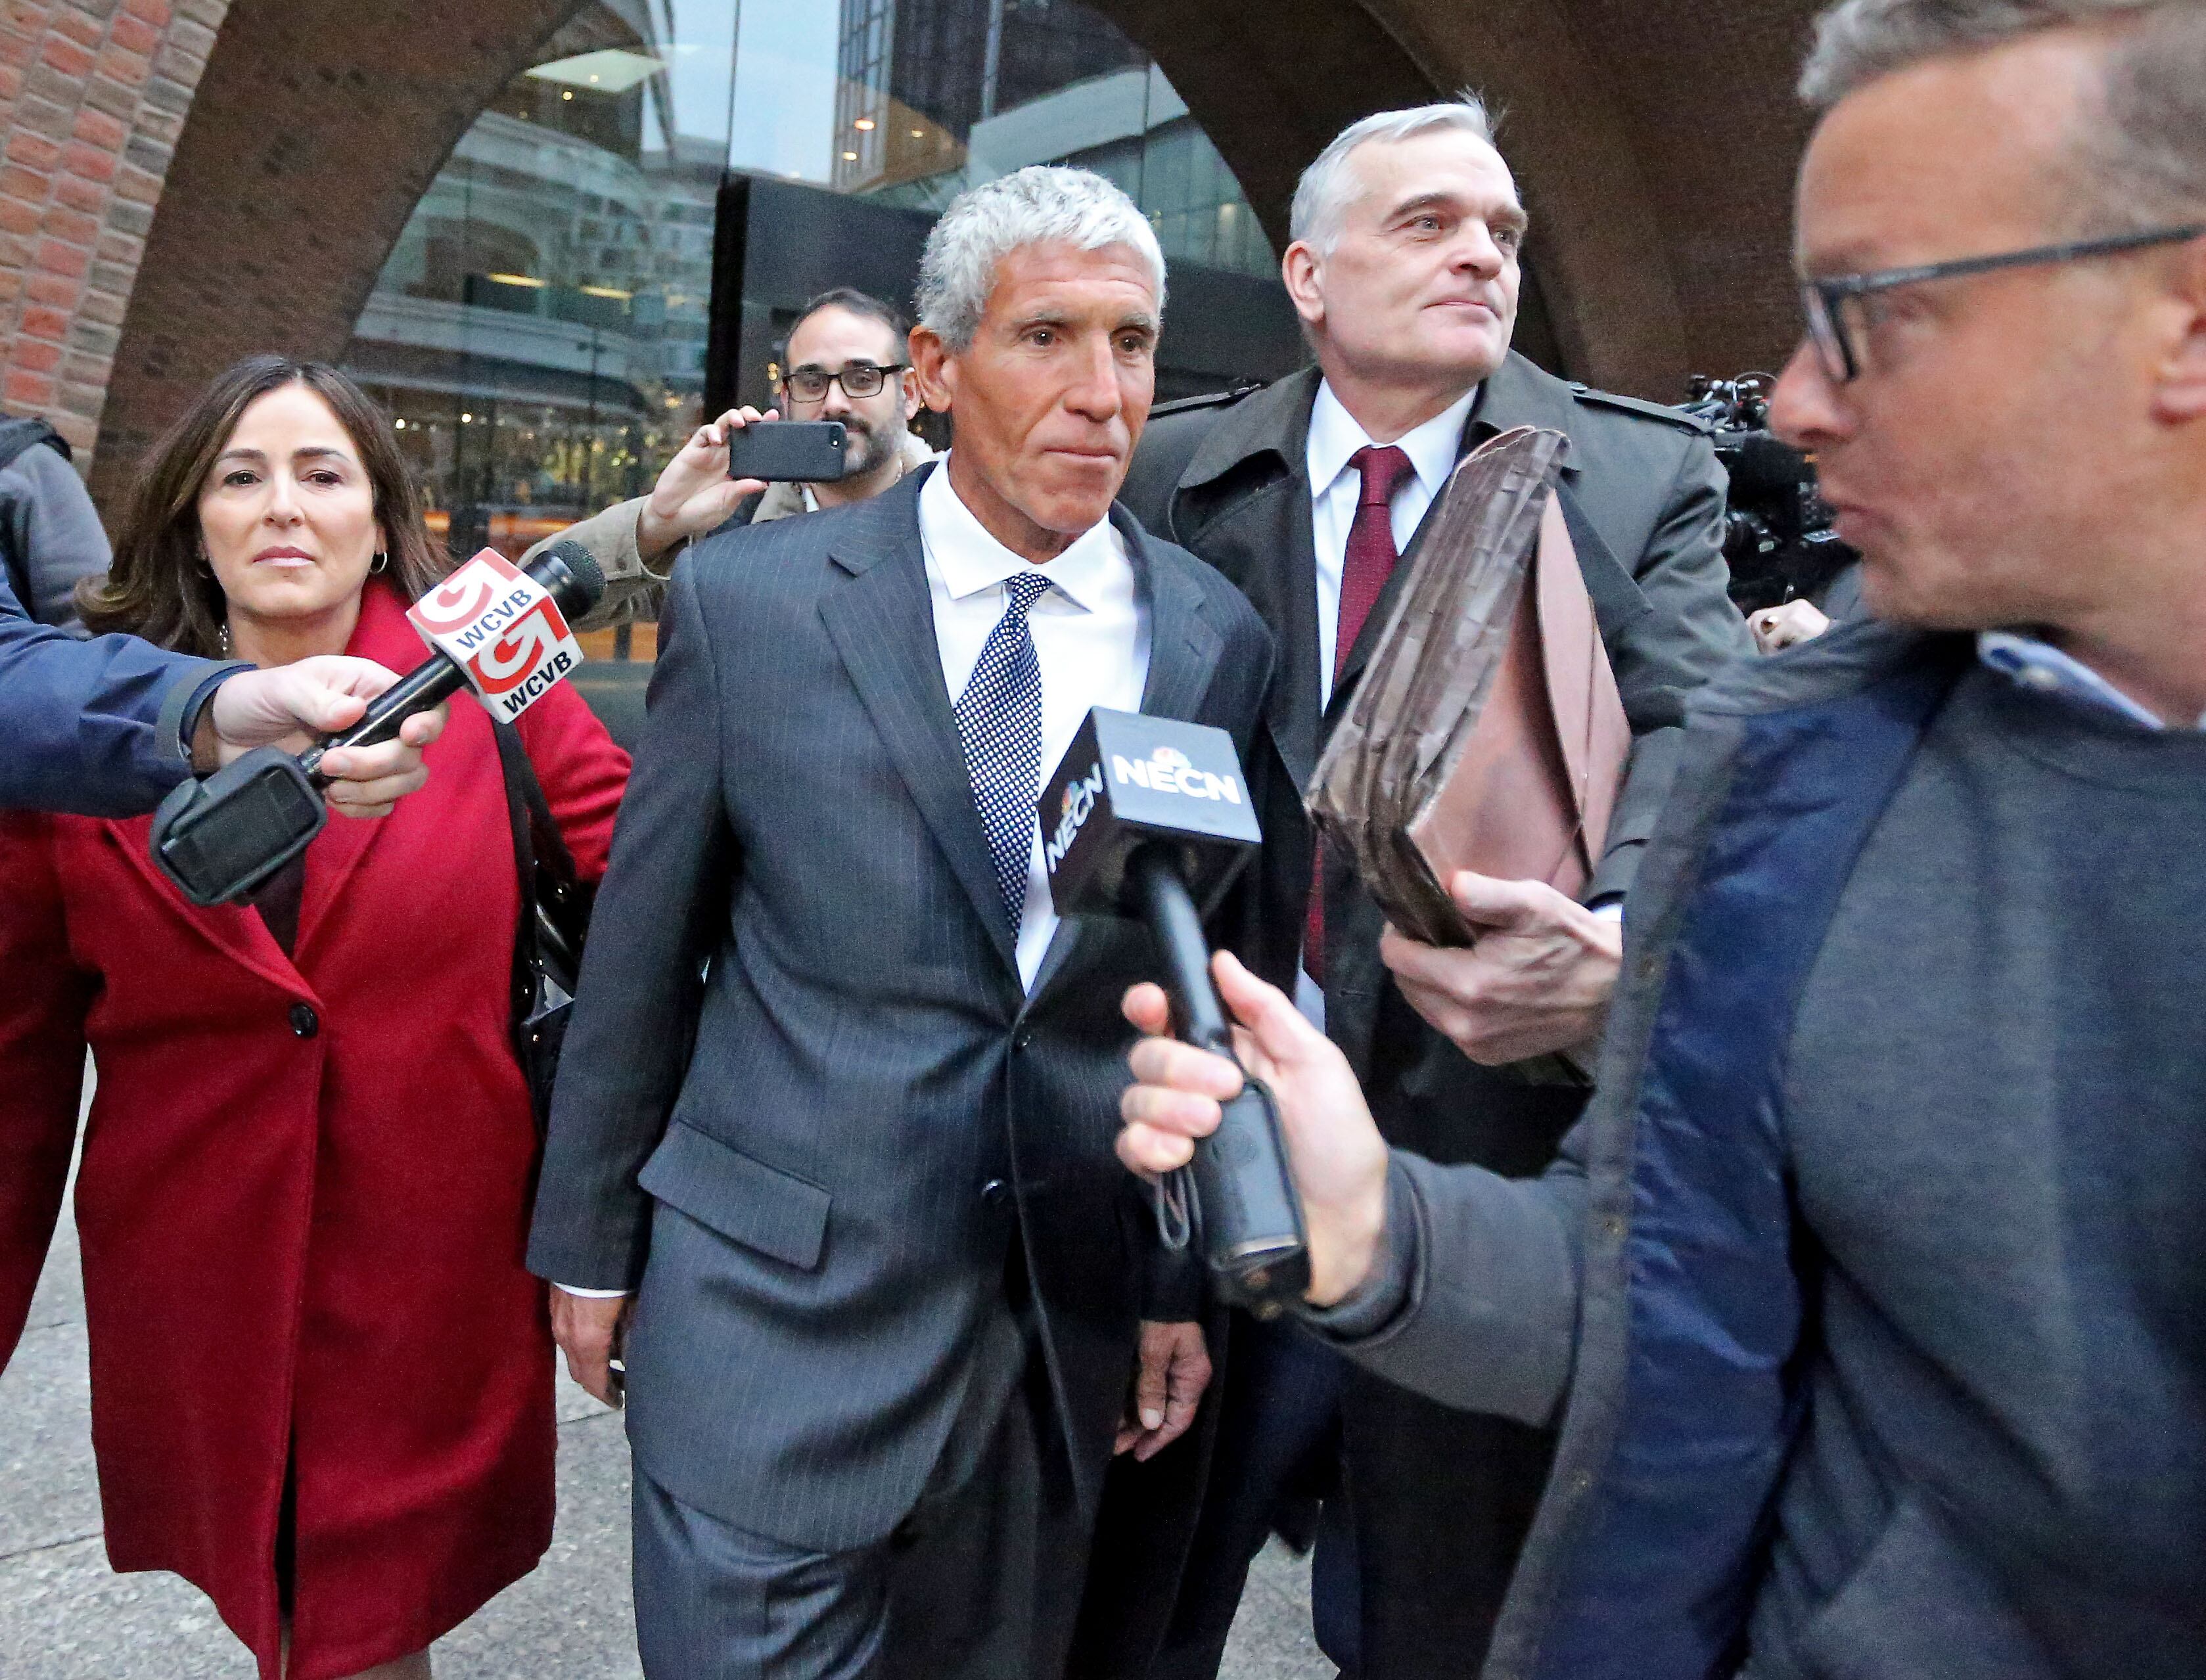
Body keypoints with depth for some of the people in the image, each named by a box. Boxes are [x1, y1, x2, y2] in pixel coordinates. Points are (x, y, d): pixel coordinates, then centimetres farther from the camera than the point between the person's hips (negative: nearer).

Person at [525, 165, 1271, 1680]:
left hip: (1067, 1312, 2)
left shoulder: (1218, 641, -2)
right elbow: (641, 945, 0)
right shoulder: (749, 598, -6)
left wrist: (1186, 1284, 5)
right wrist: (590, 1240, 6)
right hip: (774, 1295, -2)